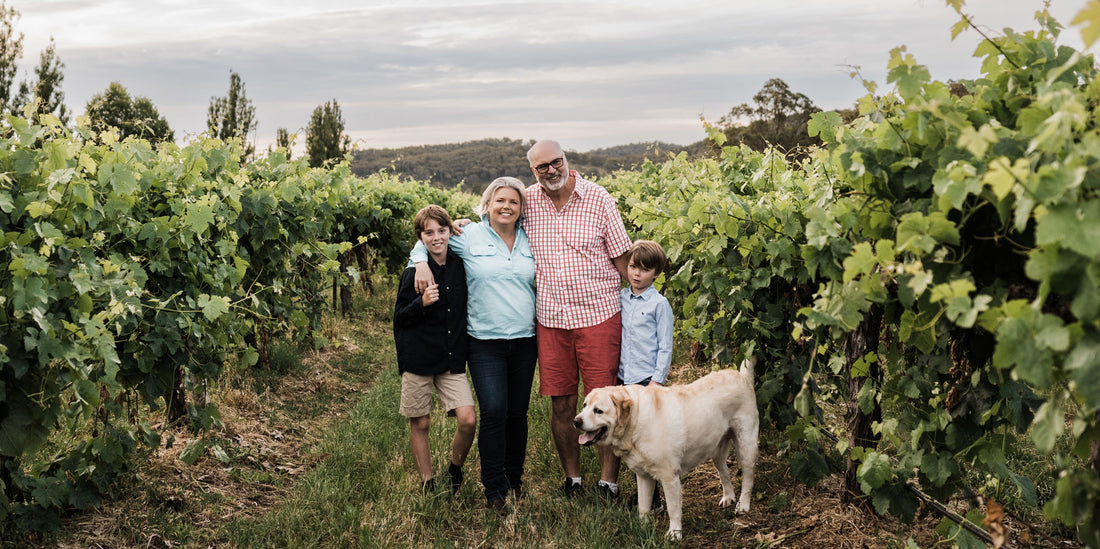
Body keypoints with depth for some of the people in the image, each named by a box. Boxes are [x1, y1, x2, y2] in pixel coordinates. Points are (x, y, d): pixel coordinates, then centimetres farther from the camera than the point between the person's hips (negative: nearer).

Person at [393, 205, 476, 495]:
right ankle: (428, 484, 23)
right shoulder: (413, 273, -6)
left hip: (452, 359, 3)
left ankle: (455, 469, 19)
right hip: (418, 359, -2)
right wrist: (421, 303, -20)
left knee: (468, 420, -9)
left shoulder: (460, 266, 3)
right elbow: (399, 318, -3)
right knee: (420, 424, 6)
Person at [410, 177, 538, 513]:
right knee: (494, 412, -11)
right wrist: (421, 262, -9)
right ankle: (494, 489, 4)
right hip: (485, 343, -3)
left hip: (525, 340, 3)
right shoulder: (470, 237, -1)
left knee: (518, 413, 10)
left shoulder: (530, 241, 9)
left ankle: (515, 478, 28)